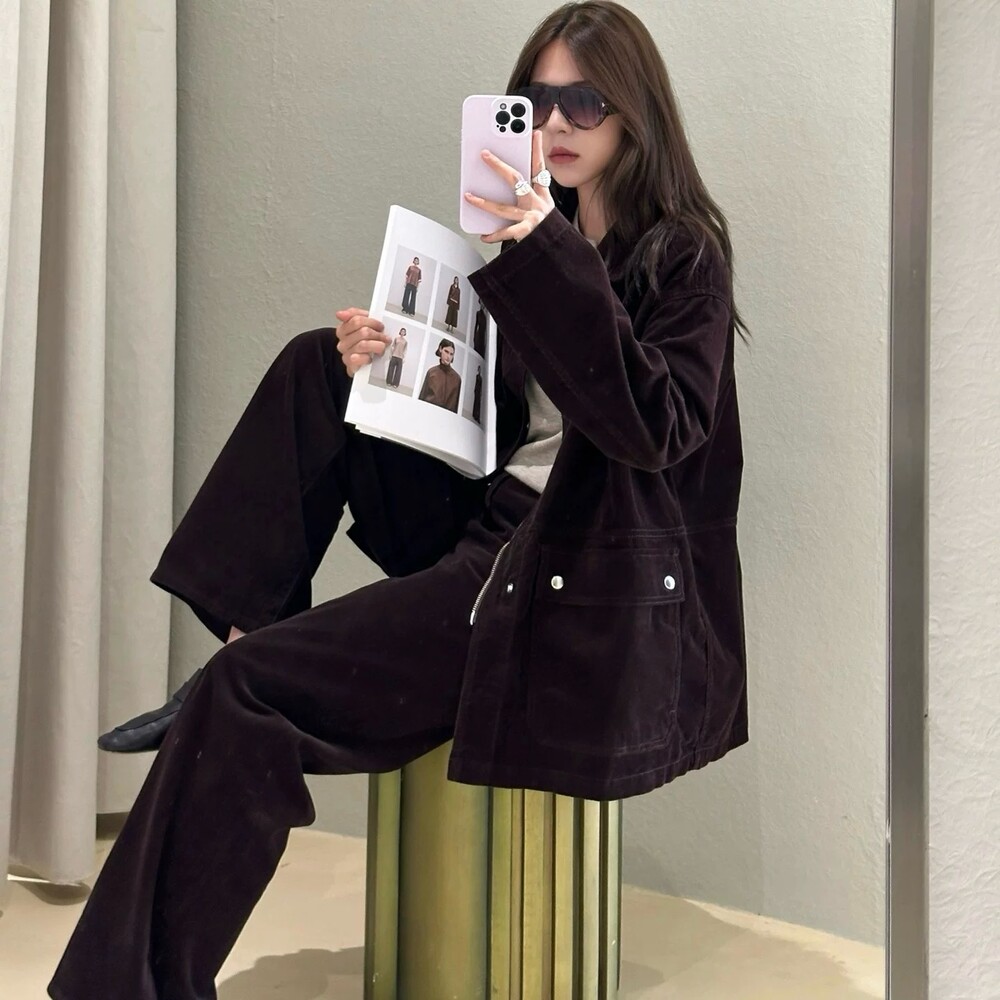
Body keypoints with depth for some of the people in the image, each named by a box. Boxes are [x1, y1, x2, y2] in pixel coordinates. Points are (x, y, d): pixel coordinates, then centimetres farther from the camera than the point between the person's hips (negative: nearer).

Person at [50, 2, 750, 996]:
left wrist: (553, 263, -30)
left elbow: (657, 431, -23)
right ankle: (246, 625, -4)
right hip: (488, 526, 8)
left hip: (574, 588, -8)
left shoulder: (684, 255, -7)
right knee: (318, 366, 1)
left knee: (245, 697, -15)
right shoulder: (539, 239, 16)